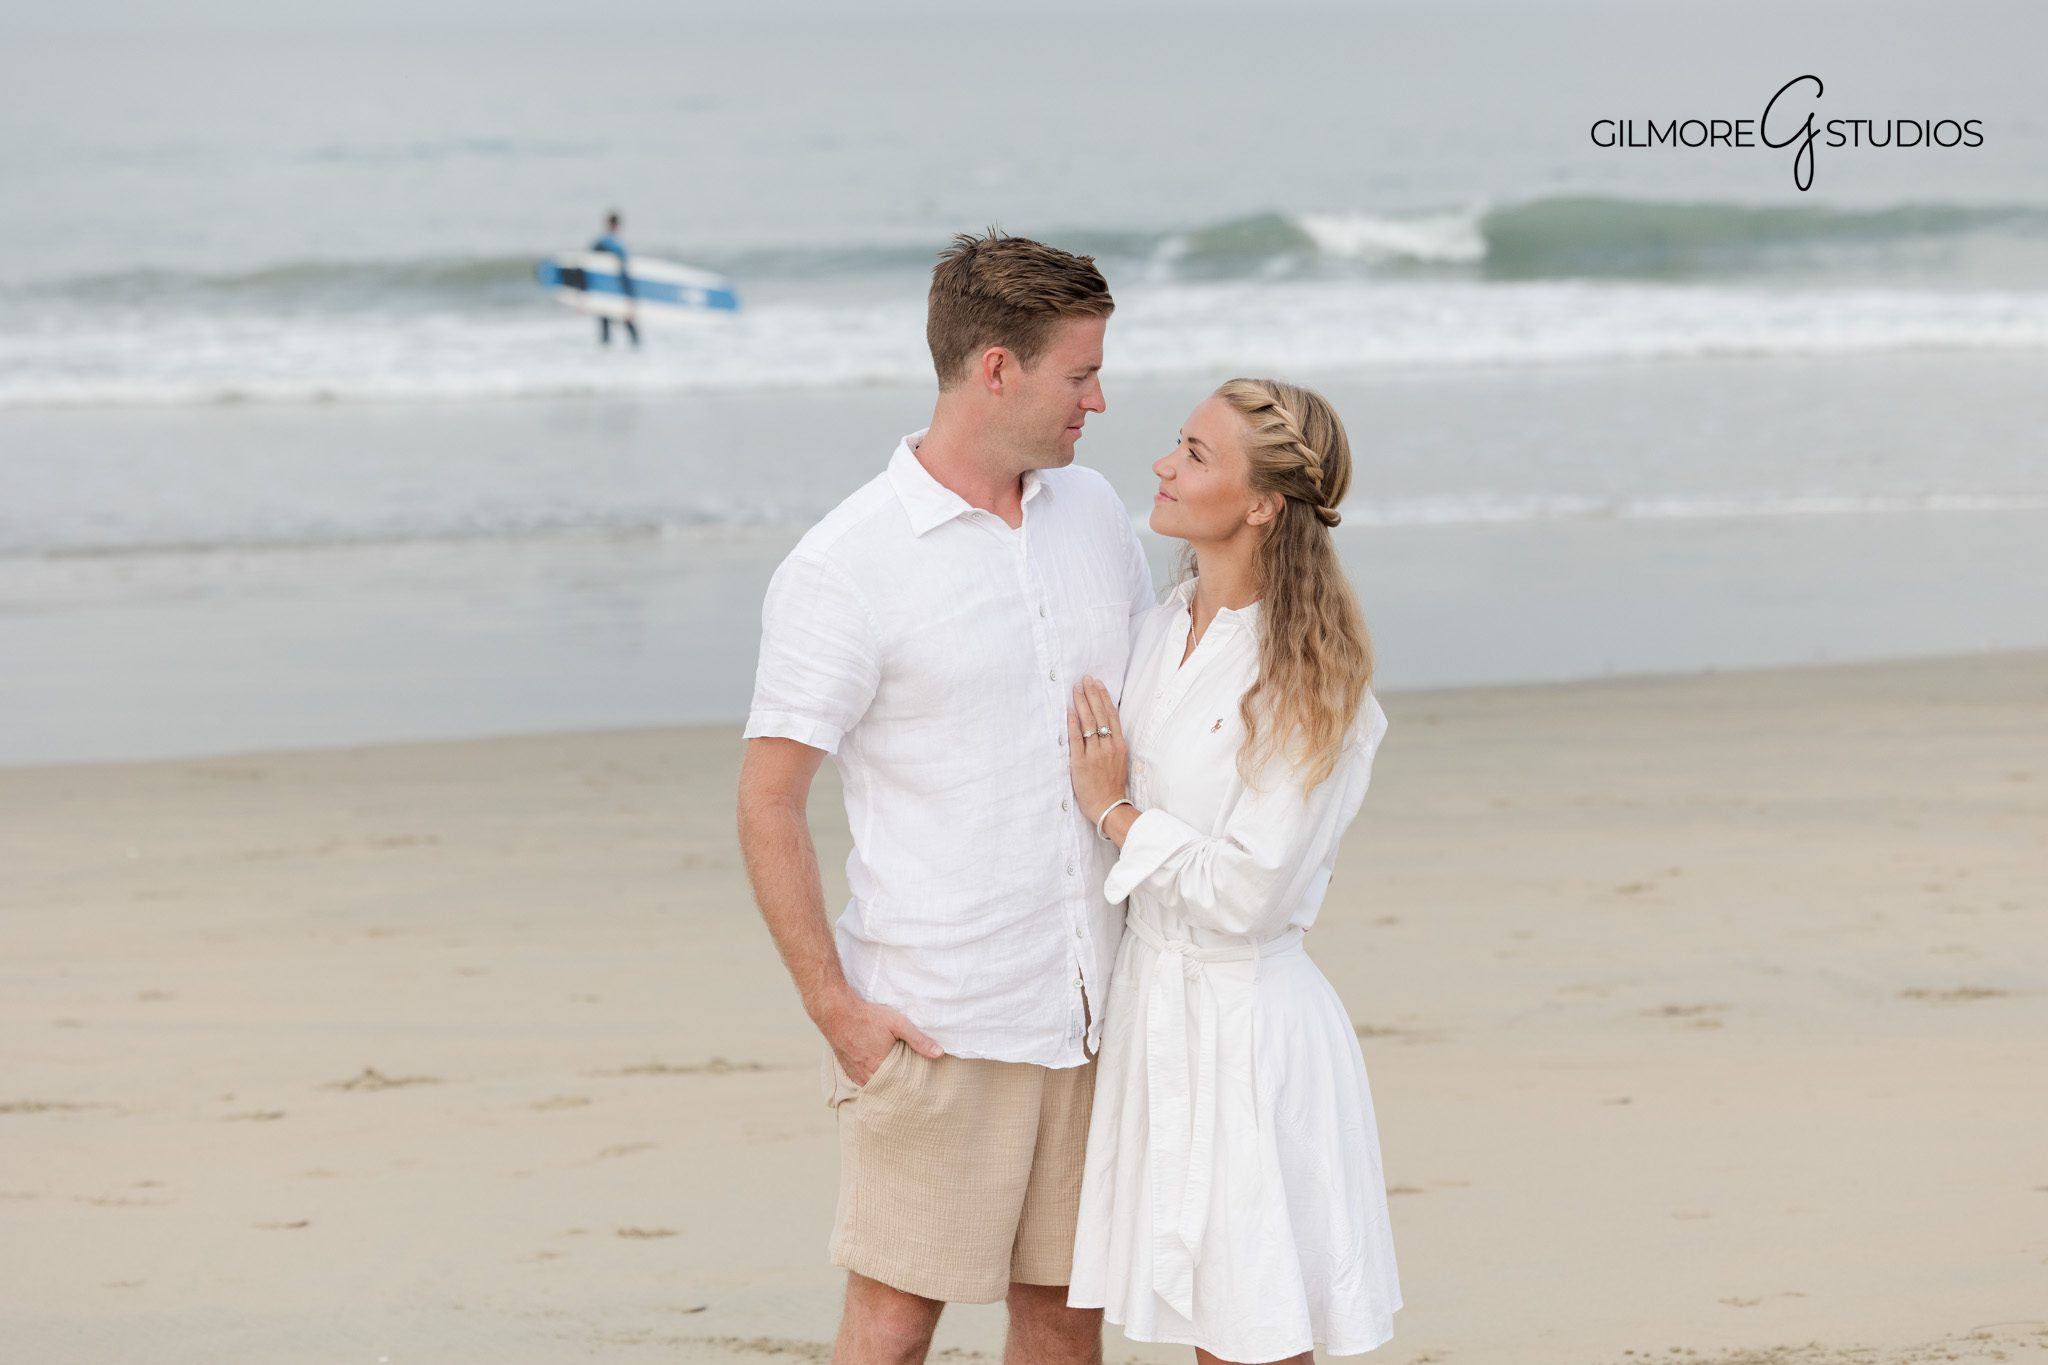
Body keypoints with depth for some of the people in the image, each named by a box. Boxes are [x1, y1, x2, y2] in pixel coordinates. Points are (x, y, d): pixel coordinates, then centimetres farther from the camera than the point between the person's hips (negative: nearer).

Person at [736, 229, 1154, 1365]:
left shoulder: (1097, 514, 9)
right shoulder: (845, 568, -11)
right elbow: (767, 804, -9)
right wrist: (833, 1006, -13)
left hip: (1094, 1011, 6)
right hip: (939, 1022, -6)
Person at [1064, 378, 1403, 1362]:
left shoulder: (1308, 682, -16)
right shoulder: (1166, 629, 7)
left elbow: (1245, 892, -19)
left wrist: (1114, 809, -11)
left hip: (1243, 1024, -7)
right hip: (1154, 1007, 7)